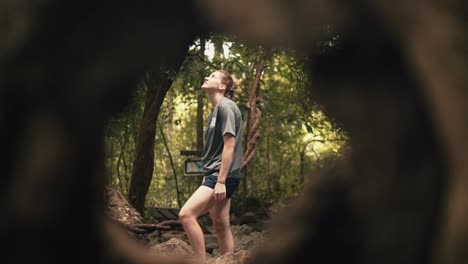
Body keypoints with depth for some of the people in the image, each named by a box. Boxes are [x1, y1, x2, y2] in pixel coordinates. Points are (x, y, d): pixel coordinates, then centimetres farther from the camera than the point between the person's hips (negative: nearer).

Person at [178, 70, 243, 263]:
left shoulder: (226, 106, -11)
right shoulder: (214, 111, 18)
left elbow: (229, 145, -18)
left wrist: (221, 181, -22)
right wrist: (207, 178, 18)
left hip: (223, 176, -10)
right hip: (213, 175, 10)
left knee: (186, 214, -19)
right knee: (221, 226, 9)